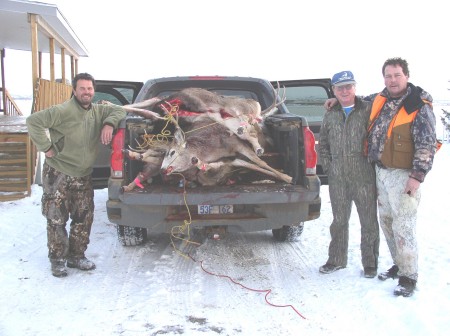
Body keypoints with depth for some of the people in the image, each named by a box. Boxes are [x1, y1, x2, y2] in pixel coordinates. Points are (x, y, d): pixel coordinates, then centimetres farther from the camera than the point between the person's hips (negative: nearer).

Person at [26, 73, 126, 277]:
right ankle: (57, 260, 15)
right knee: (57, 219, 1)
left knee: (84, 219, 10)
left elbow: (119, 111, 15)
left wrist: (109, 123, -5)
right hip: (58, 176, -6)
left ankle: (76, 256, 25)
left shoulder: (97, 111, 6)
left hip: (83, 177, 6)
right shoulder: (63, 111, -15)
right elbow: (34, 121, -19)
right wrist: (46, 147, -18)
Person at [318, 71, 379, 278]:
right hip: (338, 179, 4)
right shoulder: (330, 116, 12)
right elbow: (322, 145, 19)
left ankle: (370, 263, 19)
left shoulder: (369, 110, -2)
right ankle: (337, 259, 28)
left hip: (364, 177, -4)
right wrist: (328, 167, 10)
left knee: (369, 221, 4)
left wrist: (374, 162, -5)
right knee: (339, 221, 14)